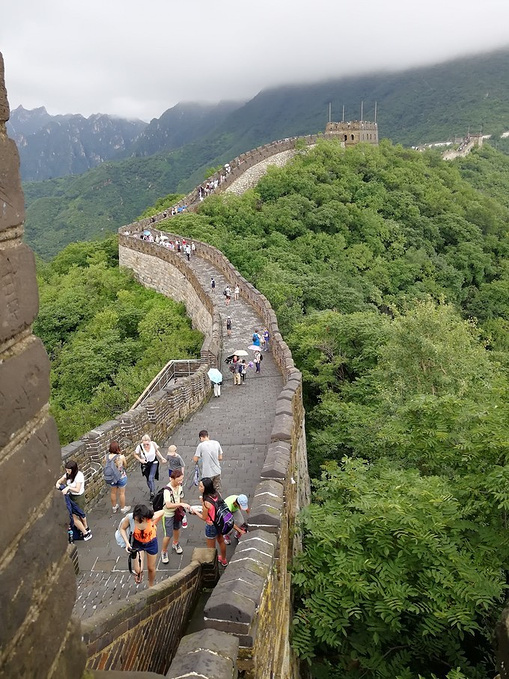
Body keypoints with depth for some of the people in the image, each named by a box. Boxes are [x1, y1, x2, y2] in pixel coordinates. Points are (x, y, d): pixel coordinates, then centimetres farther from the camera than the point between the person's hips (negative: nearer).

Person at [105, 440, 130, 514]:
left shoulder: (106, 456, -17)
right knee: (122, 493, 16)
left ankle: (114, 507, 42)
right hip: (121, 477, -3)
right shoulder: (121, 457, -27)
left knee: (113, 492, 23)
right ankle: (123, 508, 33)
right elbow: (125, 465, -8)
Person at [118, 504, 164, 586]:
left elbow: (162, 512, -14)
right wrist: (127, 542, -23)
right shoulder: (129, 518, -34)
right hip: (137, 543, 0)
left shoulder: (152, 518, -35)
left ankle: (151, 587, 44)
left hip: (151, 543, 0)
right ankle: (139, 572, 32)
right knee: (137, 570, -6)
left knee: (151, 568, 16)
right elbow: (122, 529, -14)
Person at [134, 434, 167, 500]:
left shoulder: (153, 444, -21)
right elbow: (135, 454, -6)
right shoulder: (139, 447, -24)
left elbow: (157, 451, -1)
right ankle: (152, 491, 38)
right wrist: (140, 460, -21)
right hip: (145, 464, 1)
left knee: (151, 478, -15)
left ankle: (152, 494, -6)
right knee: (148, 480, 14)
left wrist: (162, 458, -9)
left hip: (153, 463, -1)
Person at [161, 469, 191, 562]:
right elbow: (168, 505, -46)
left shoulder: (179, 486, -12)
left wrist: (181, 508, 3)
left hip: (177, 511, 7)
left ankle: (175, 544, 55)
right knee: (168, 535, 1)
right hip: (168, 514, -7)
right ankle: (164, 552, 27)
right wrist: (181, 504, -52)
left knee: (177, 529, 27)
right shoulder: (167, 490, -35)